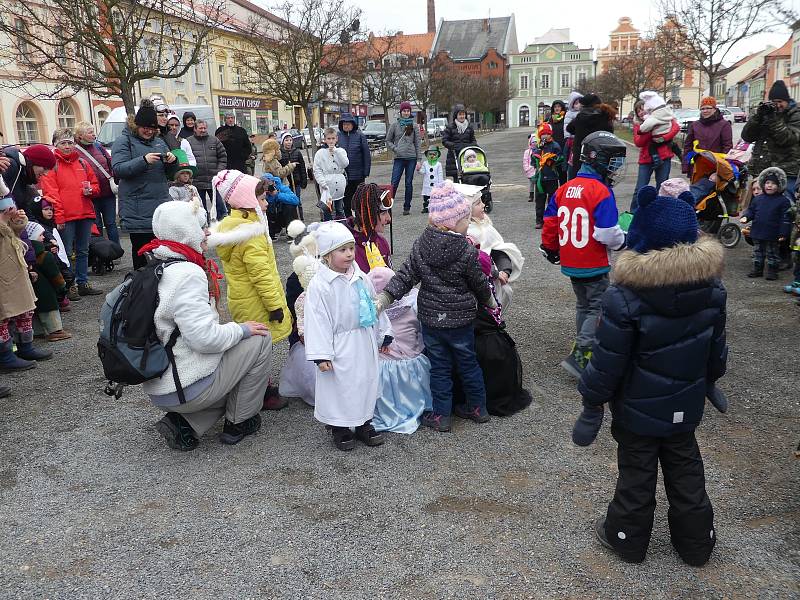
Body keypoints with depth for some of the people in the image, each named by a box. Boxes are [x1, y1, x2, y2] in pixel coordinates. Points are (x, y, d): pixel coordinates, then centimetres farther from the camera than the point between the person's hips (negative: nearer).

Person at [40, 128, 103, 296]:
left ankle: (83, 283, 21)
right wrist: (58, 217, -15)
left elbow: (95, 184, 20)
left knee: (83, 251, 13)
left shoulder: (82, 162, 14)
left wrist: (90, 190, -4)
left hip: (85, 214, 5)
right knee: (67, 253, 0)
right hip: (65, 217, -5)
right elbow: (50, 193, -8)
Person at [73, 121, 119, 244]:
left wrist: (113, 180, 1)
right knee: (96, 226, 4)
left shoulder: (98, 146, 11)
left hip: (108, 193, 5)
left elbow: (111, 163, 13)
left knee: (111, 223, 11)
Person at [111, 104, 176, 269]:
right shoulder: (123, 142, -1)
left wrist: (171, 160, -2)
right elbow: (118, 169, -14)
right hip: (138, 210, -6)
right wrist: (144, 160, -25)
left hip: (161, 203, 6)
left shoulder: (158, 141, 17)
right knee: (141, 248, -2)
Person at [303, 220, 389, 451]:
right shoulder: (319, 285, -15)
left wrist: (384, 333, 17)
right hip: (340, 348, -6)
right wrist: (321, 354, -18)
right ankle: (339, 428, 23)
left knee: (366, 382, 15)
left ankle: (364, 423, 32)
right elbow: (317, 320, -16)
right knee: (340, 386, 4)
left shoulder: (361, 278, 3)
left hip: (365, 343, 6)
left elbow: (374, 306, 14)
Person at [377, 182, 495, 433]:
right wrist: (489, 301, 16)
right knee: (468, 363, 16)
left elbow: (405, 276, -10)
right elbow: (479, 284, -4)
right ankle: (477, 407, 31)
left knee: (439, 367, 13)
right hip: (461, 319, -2)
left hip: (430, 318, 2)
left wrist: (383, 299, -6)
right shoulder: (467, 252, -16)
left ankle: (440, 415, 19)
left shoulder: (420, 245, -6)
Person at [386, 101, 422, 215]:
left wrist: (419, 160, 2)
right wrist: (395, 149, -7)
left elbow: (417, 144, 8)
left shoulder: (413, 126, 8)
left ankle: (407, 207, 13)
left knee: (409, 184, 5)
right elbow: (388, 140, 10)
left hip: (411, 158, 1)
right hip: (399, 158, -1)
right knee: (394, 183, -8)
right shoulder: (395, 125, 5)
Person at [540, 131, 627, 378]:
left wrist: (550, 247, 22)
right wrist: (622, 242, -1)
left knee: (583, 305, 22)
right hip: (593, 265, -7)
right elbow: (607, 232, -22)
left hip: (570, 263, 7)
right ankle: (578, 355, -4)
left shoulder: (564, 189, 4)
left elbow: (550, 220, 9)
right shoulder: (601, 191, -18)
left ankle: (585, 348, 32)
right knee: (598, 309, 3)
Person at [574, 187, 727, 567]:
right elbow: (716, 346, 5)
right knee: (685, 468, 22)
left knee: (637, 472, 14)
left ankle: (627, 538, 34)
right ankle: (696, 542, 39)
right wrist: (710, 381, 23)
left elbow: (607, 362, -21)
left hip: (638, 410, -5)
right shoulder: (711, 286, -9)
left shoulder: (625, 297, -28)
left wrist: (592, 406, -9)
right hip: (686, 406, 5)